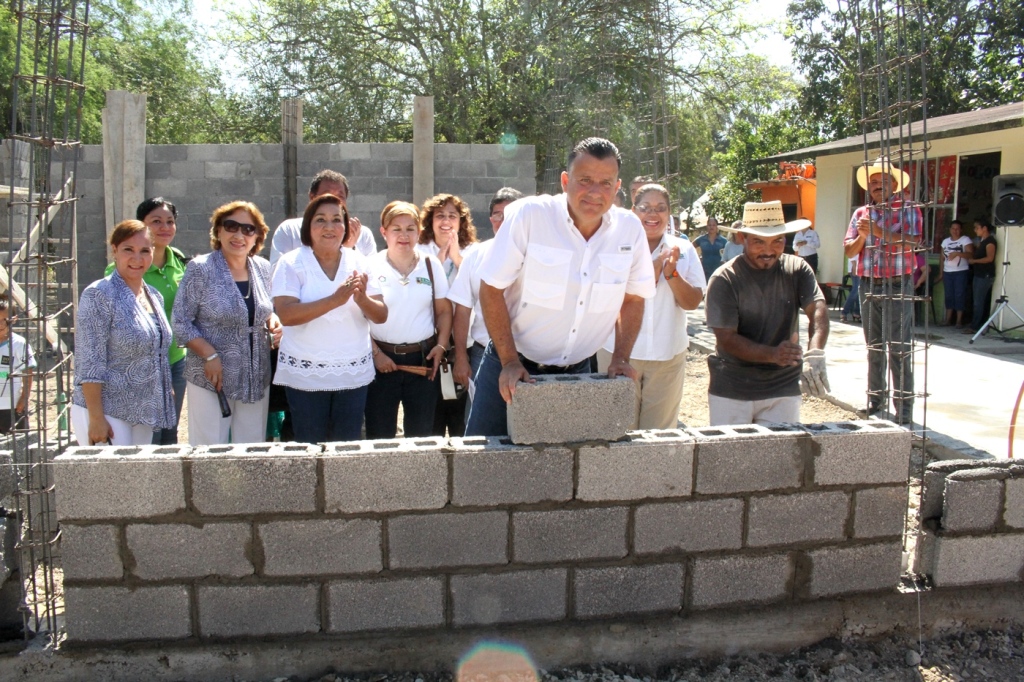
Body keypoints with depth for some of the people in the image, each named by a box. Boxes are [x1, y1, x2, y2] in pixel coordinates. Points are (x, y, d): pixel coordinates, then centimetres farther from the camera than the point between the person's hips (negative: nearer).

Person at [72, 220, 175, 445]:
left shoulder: (154, 296, 10)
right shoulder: (98, 295, -12)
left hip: (144, 414, 7)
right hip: (108, 413, -7)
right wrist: (96, 418, -19)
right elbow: (89, 365, -16)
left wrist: (167, 392, 14)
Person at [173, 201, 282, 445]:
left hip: (256, 378, 5)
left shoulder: (262, 268, 6)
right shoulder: (200, 268, -9)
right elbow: (181, 322, -8)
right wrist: (210, 355, -18)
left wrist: (273, 321, -2)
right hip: (212, 378, -5)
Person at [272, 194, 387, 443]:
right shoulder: (291, 263, -5)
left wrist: (362, 299, -21)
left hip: (354, 375, 3)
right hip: (305, 376, -3)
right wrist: (335, 299, -27)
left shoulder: (359, 263, 4)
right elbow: (286, 314, -18)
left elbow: (381, 316, 1)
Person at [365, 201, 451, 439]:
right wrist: (375, 353, -10)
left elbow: (444, 311, 8)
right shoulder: (370, 267, -3)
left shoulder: (431, 265, 4)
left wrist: (441, 345, -3)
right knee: (379, 436, 5)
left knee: (421, 435, 9)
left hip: (423, 358, 2)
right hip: (382, 360, -2)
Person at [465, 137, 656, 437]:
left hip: (576, 372, 3)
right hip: (513, 367, -3)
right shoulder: (528, 215, -18)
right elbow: (491, 289, -14)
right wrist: (510, 362, -17)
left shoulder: (630, 229, -6)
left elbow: (633, 298, 7)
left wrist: (620, 359, -3)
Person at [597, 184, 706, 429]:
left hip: (668, 354, 2)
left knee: (661, 430, 11)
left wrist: (671, 273, -17)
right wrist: (650, 275, -23)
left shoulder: (683, 250, 5)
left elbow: (693, 302, -1)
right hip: (620, 352, -2)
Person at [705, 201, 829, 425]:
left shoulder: (797, 270, -1)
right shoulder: (724, 280, -9)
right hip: (731, 391, -2)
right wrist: (773, 354, -29)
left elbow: (817, 310, -16)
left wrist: (814, 352, -35)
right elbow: (726, 339, -13)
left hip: (783, 390, 2)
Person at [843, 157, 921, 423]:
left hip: (898, 286, -5)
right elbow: (849, 251, 7)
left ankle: (904, 406, -3)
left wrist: (879, 231, -22)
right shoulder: (861, 214, 12)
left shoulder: (908, 210, 0)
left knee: (899, 349, -6)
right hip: (869, 287, 5)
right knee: (874, 347, 12)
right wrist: (862, 236, -12)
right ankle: (875, 399, 21)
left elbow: (911, 244, -15)